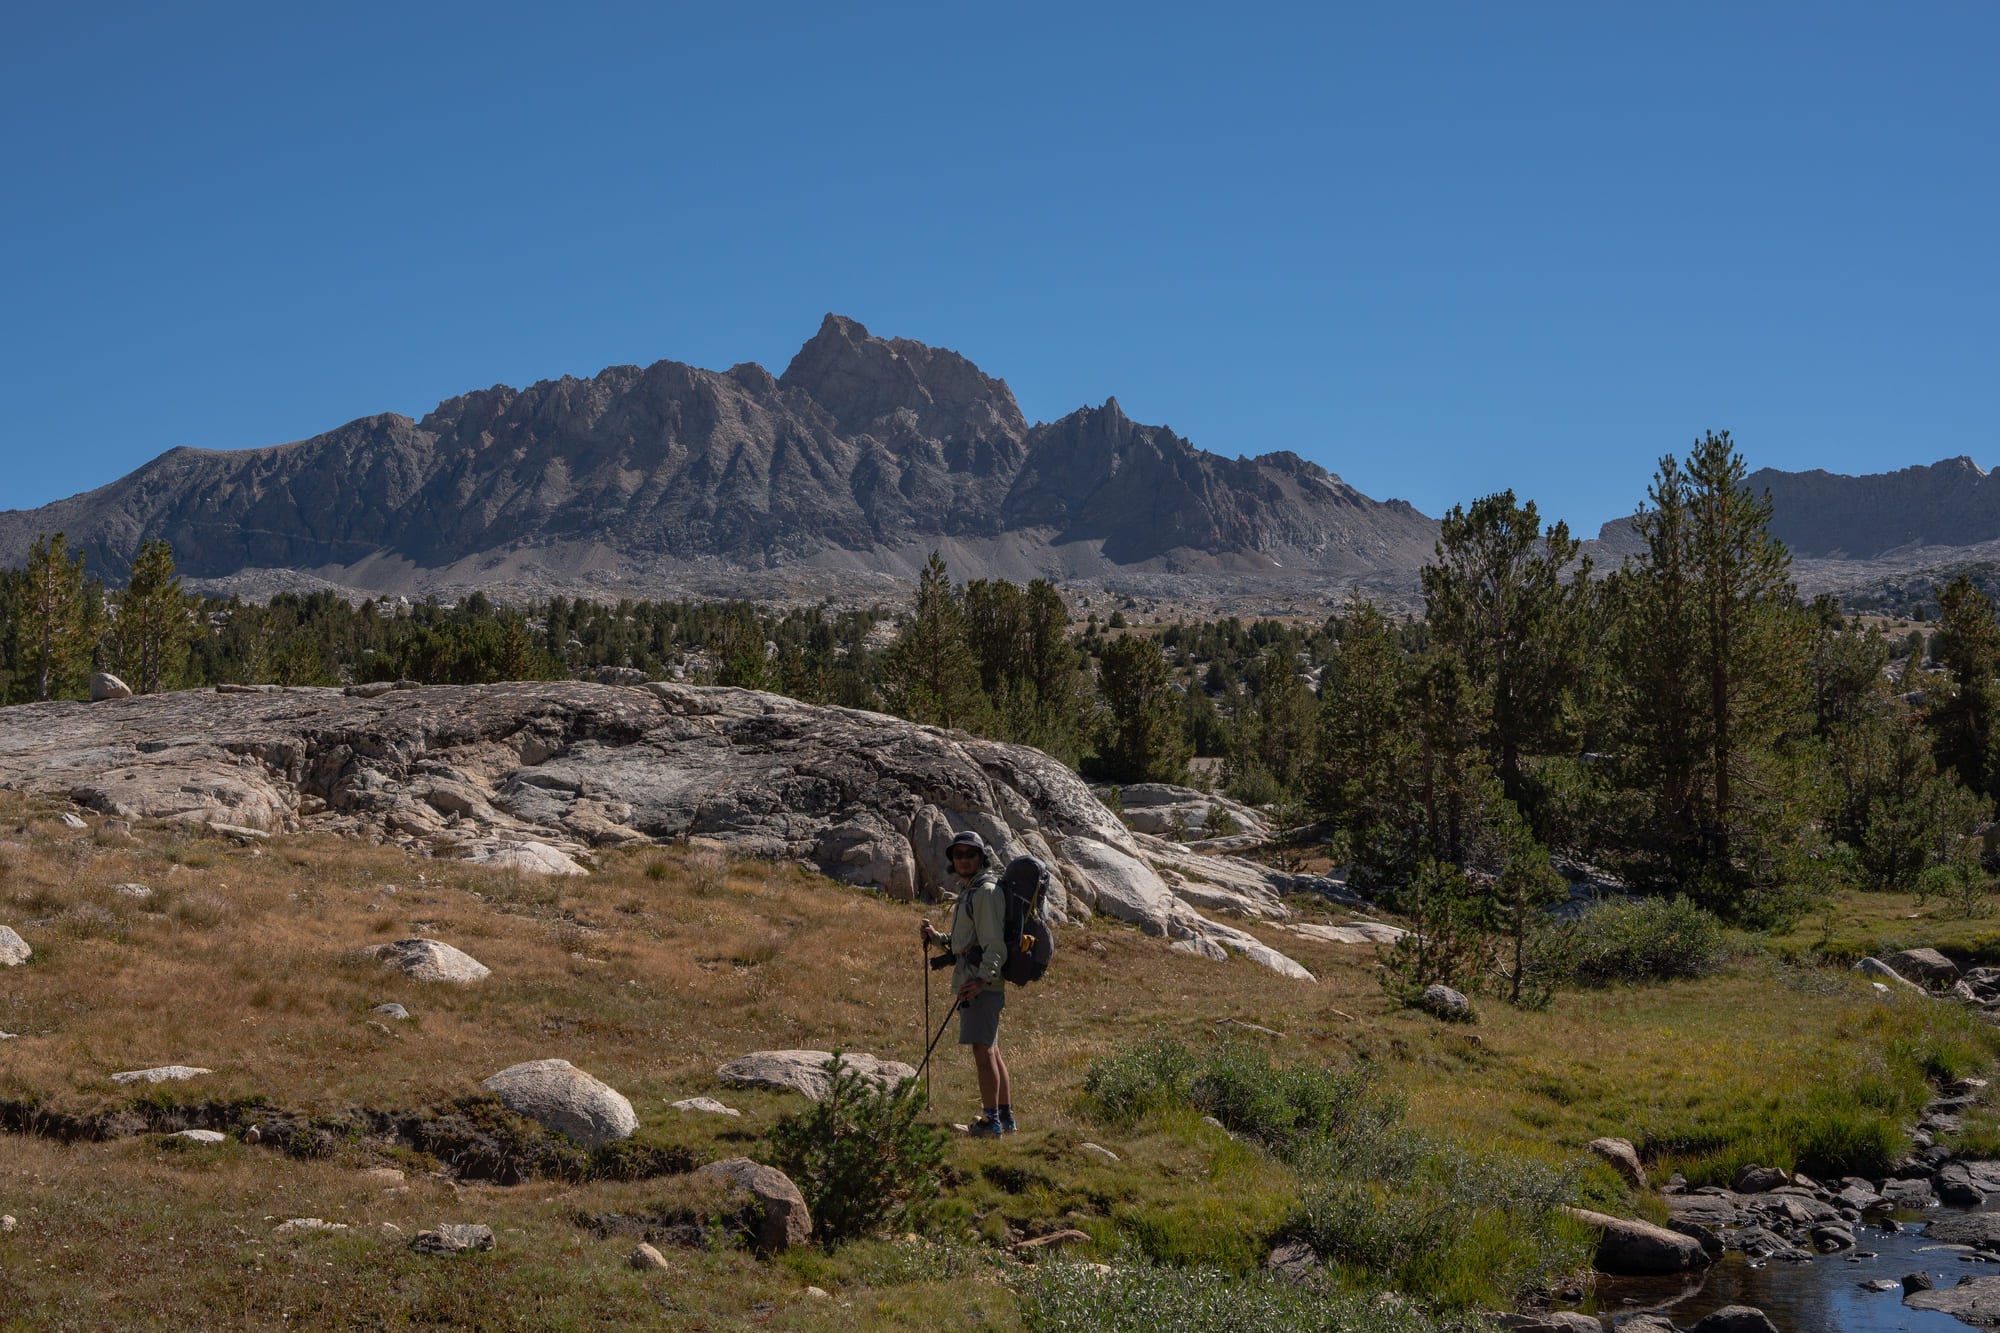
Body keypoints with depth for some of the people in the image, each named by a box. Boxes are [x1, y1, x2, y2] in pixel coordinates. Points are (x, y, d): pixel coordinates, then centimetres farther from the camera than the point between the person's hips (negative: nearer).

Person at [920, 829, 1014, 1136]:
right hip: (973, 980, 10)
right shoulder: (968, 891, 20)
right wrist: (937, 937, 15)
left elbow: (994, 941, -19)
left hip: (982, 984, -10)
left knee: (983, 1050, -11)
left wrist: (982, 979, -27)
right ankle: (1006, 1118, 20)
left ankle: (991, 1121, -11)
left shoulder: (986, 891, -11)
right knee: (990, 1050, 14)